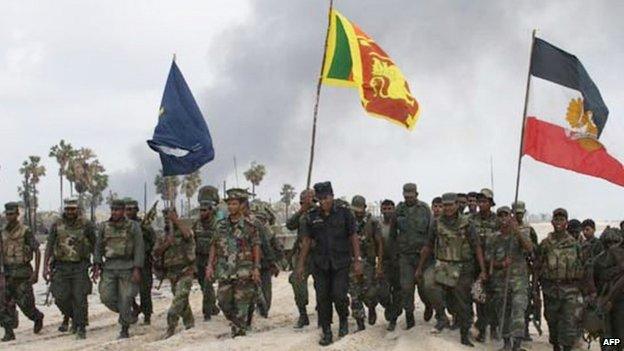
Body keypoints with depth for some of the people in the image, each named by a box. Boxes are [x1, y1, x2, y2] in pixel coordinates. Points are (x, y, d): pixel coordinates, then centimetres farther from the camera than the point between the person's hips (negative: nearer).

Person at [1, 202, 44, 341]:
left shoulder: (25, 231, -8)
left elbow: (37, 251, -9)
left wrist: (36, 272, -15)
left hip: (23, 273, -5)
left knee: (25, 304, -3)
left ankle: (37, 317, 26)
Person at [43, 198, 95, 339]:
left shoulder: (86, 225, -3)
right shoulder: (57, 225, 2)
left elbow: (94, 245, 6)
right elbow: (49, 247, 3)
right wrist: (45, 267, -5)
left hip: (80, 267, -2)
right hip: (61, 266, 2)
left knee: (80, 298, -7)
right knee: (61, 298, -2)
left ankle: (81, 329, 2)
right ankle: (73, 317, 26)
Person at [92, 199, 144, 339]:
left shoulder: (133, 227, -4)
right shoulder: (104, 227, 7)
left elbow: (139, 249, -6)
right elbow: (98, 248, 11)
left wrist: (137, 270, -13)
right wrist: (96, 267, 1)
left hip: (127, 267, -3)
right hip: (109, 267, 3)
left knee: (125, 300, -4)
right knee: (106, 297, -6)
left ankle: (125, 329, 10)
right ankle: (130, 313, 20)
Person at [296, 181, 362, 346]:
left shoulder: (344, 213, -3)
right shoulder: (312, 217, 2)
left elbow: (353, 238, -1)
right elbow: (306, 241, 7)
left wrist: (357, 260, -6)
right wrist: (301, 265, 6)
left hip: (341, 263, -2)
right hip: (320, 263, 2)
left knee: (339, 295, -11)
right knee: (322, 298, 1)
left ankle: (343, 320, 19)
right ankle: (326, 333, 11)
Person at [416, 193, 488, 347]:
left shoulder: (466, 224, -4)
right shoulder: (438, 224, 4)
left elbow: (477, 247, -4)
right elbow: (428, 247, 11)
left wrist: (483, 270, -10)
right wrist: (420, 267, 13)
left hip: (463, 269, -2)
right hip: (444, 269, 2)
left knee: (463, 303, -2)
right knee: (449, 302, 6)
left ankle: (465, 335, 6)